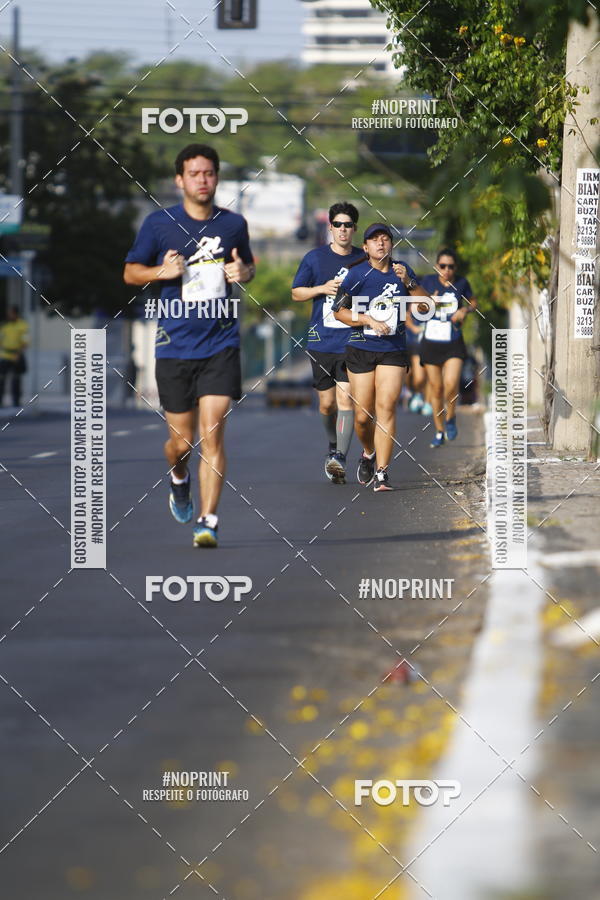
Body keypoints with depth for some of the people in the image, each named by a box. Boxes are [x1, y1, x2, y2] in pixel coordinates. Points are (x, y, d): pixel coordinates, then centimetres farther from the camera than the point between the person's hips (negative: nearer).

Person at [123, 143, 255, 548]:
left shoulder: (233, 223, 5)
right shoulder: (158, 224, -1)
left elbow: (248, 264, 22)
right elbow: (131, 272, 7)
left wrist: (243, 272, -2)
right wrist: (162, 271, -13)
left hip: (221, 344, 0)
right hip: (175, 345, 0)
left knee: (212, 434, -12)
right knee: (182, 441, 6)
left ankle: (208, 521, -9)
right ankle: (179, 480, 41)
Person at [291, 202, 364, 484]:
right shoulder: (315, 258, 5)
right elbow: (296, 293, 9)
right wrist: (323, 288, -8)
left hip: (352, 343, -1)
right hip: (321, 341, 1)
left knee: (345, 399, -13)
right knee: (327, 403, 7)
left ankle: (339, 458, -16)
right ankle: (333, 446, 33)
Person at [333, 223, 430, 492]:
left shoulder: (402, 270, 7)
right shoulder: (357, 274, -2)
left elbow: (423, 306, 6)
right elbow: (339, 311, 0)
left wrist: (408, 282, -10)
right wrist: (369, 320, -13)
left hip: (393, 350, 1)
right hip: (360, 348, -1)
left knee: (386, 408, -13)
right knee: (362, 414, 1)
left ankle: (381, 474, -12)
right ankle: (368, 454, 33)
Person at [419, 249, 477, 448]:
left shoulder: (461, 283, 1)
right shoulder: (429, 281, 0)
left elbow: (473, 302, 18)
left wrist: (465, 310, -4)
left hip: (454, 343, -1)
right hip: (431, 342, 1)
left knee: (451, 384, -18)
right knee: (436, 388, 5)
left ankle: (451, 418, 10)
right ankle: (439, 431, 18)